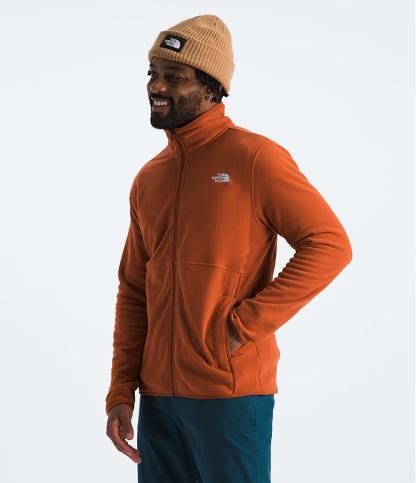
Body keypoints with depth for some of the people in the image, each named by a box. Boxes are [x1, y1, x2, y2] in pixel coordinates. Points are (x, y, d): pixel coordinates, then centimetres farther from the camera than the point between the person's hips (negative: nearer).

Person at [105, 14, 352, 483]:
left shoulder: (254, 157, -7)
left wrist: (247, 323, -15)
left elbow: (330, 245, -12)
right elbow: (133, 291, 14)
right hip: (157, 394, 6)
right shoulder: (148, 178, 12)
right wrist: (121, 392, 7)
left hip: (231, 392, -6)